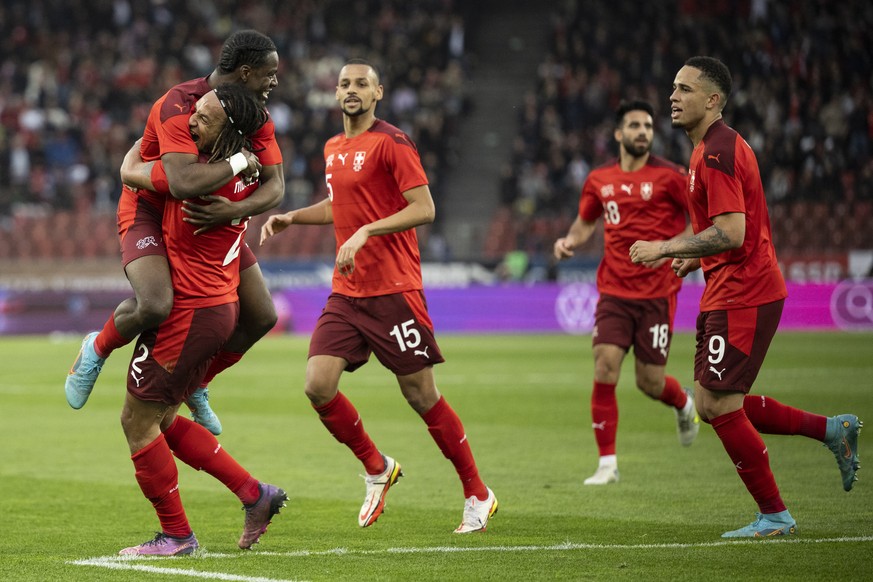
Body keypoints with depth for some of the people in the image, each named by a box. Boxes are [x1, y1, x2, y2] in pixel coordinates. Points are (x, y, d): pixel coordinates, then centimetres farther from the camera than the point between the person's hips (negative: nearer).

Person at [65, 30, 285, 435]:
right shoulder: (179, 106, -30)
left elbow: (274, 186, -12)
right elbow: (184, 183, -44)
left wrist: (235, 210, -31)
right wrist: (240, 162, -31)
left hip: (211, 221, 7)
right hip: (149, 209, -7)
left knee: (262, 317, 2)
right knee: (156, 304, -33)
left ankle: (197, 385, 27)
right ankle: (96, 350, 1)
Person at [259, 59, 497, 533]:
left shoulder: (391, 142, -9)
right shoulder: (333, 149, 15)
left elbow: (424, 209, -16)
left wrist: (366, 233, -24)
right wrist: (292, 218, 19)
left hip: (393, 292, -7)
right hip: (345, 294, 7)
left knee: (422, 397, -3)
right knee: (318, 387, -8)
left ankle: (477, 495, 12)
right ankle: (377, 469, 14)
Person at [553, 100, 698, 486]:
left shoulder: (668, 176, -5)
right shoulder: (599, 180, 7)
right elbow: (586, 222, 24)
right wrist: (569, 241, 2)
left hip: (657, 292, -3)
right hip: (614, 291, 3)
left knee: (650, 382, 0)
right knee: (605, 369, -13)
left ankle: (684, 405, 38)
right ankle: (607, 464, -4)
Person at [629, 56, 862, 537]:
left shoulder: (717, 153, -17)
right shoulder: (715, 147, 16)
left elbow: (730, 234, -25)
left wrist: (665, 249, -18)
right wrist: (693, 258, 16)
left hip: (742, 295, -10)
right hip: (725, 294, 10)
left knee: (718, 405, -8)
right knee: (713, 405, 11)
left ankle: (774, 516, 1)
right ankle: (833, 430, 17)